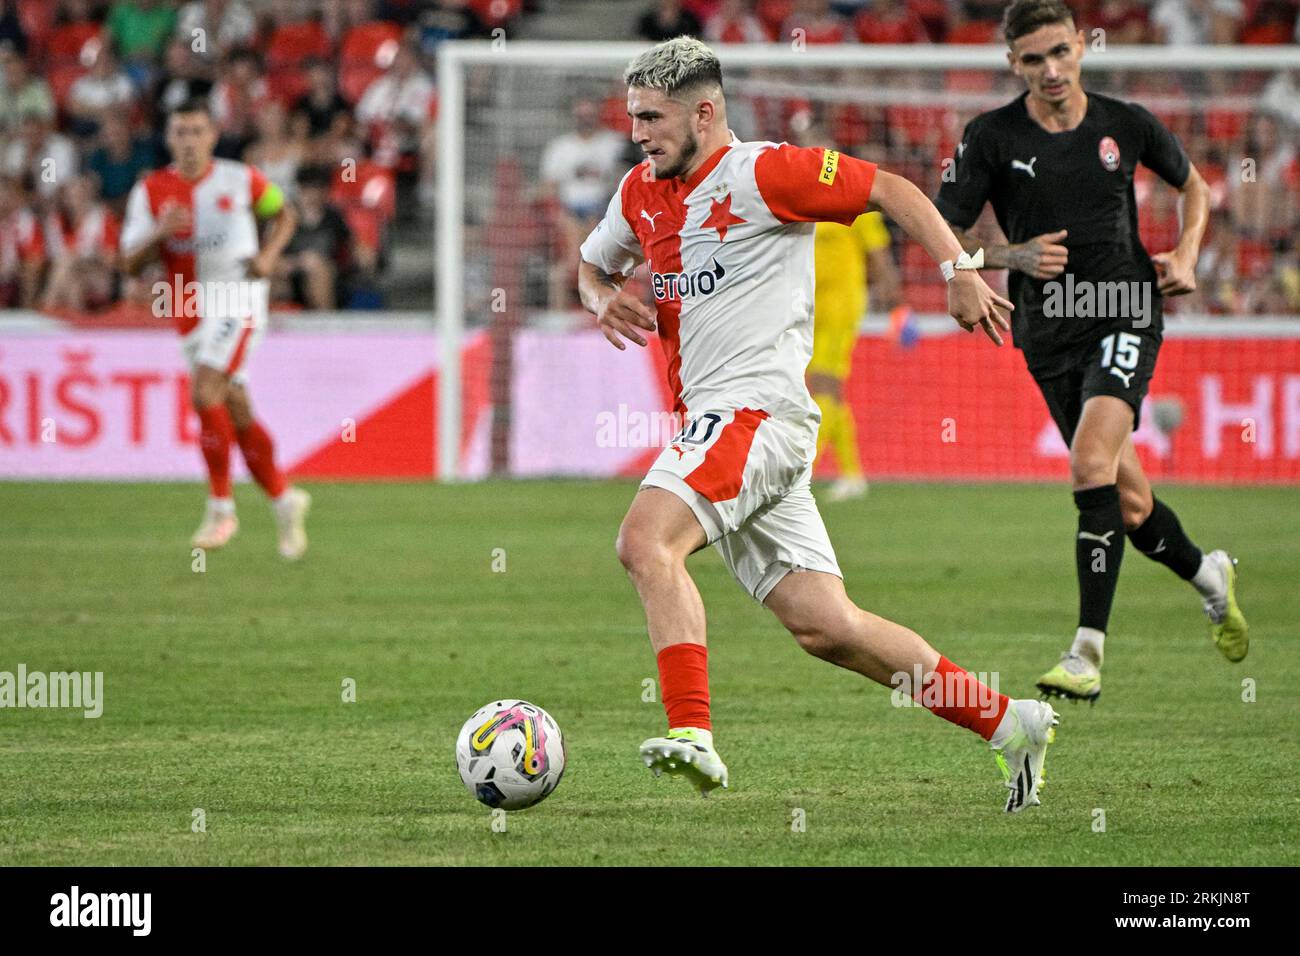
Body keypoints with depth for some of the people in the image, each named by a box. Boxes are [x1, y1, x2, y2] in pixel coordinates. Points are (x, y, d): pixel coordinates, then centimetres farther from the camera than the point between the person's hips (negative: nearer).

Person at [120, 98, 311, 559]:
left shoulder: (240, 179, -3)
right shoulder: (150, 191, 0)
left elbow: (284, 214, 14)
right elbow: (130, 262, -4)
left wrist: (270, 253, -5)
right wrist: (161, 232, -23)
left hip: (238, 299, -4)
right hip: (189, 311, 4)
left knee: (205, 394, -23)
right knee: (238, 416, 8)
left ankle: (222, 506, -14)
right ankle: (284, 499, 26)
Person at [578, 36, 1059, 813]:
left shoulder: (761, 173, -6)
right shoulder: (641, 194, 16)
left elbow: (891, 190, -2)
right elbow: (592, 263, 32)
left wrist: (960, 271, -10)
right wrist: (604, 296, 9)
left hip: (757, 408, -8)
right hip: (712, 420, 8)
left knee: (645, 540, -27)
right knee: (825, 626, 4)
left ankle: (693, 734, -33)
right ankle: (1010, 724, 11)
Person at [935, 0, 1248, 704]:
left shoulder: (1124, 125, 2)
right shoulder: (991, 137, -2)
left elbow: (1193, 186, 21)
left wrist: (1185, 256, 4)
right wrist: (1014, 256, -17)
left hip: (1125, 313, -2)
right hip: (1048, 333, 2)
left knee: (1091, 461, -25)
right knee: (1128, 504, 8)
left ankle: (1087, 651, -25)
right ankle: (1208, 575, 41)